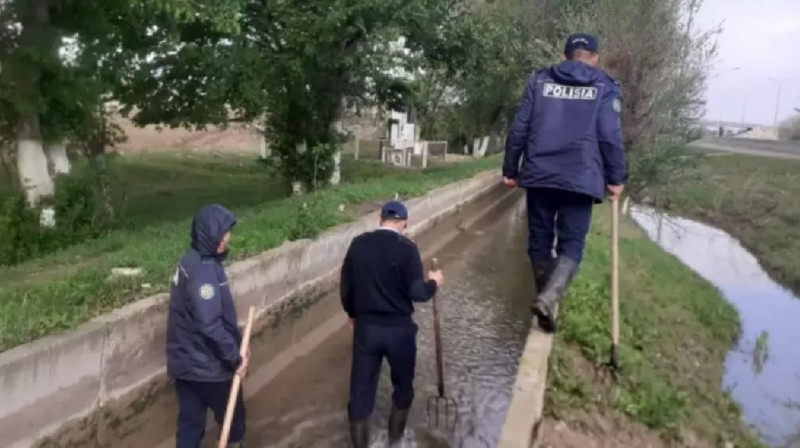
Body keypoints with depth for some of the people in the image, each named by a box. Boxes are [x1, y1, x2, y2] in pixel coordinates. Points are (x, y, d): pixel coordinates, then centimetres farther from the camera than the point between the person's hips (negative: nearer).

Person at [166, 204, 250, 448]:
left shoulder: (193, 261, 6)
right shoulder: (203, 271, -25)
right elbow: (210, 325, -30)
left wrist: (234, 349, 12)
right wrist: (235, 358, -19)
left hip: (185, 360, 9)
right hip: (206, 364, -9)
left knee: (191, 420, 16)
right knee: (233, 414, 15)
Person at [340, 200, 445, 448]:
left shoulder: (358, 244, -2)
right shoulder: (407, 248, -13)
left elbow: (346, 287, 4)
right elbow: (417, 293, -16)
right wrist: (434, 283, 5)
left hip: (365, 327, 2)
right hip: (399, 328, -2)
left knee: (361, 388, 13)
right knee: (403, 384, 22)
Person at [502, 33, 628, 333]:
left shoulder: (539, 80, 11)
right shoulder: (605, 87, 6)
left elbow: (519, 129, 6)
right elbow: (610, 136, -1)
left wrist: (510, 169, 13)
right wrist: (616, 177, 7)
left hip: (538, 175, 2)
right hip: (580, 179, -2)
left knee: (539, 240, 14)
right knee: (572, 244, 1)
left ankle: (546, 300, 21)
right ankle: (548, 299, -21)